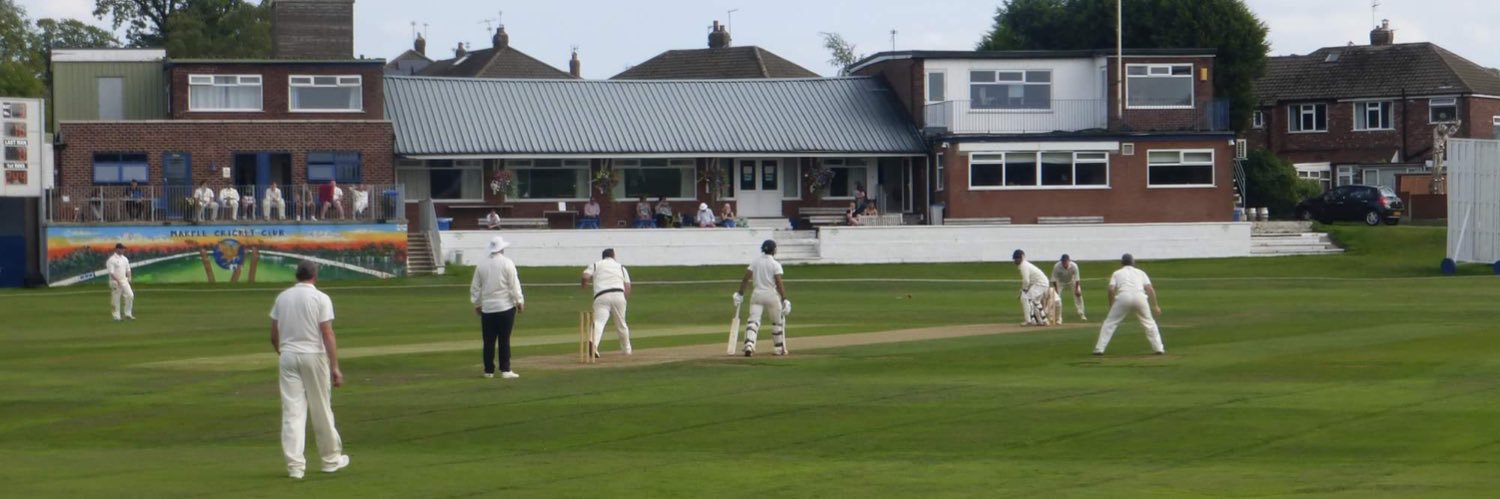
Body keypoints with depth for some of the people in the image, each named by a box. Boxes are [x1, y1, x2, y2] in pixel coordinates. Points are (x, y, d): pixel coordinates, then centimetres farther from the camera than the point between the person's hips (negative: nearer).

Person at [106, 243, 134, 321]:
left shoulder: (125, 259, 13)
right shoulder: (111, 260, -11)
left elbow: (128, 270, 20)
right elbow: (111, 272, -17)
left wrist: (129, 278, 3)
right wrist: (118, 281, -25)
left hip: (124, 281, 6)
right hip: (115, 282, -6)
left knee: (130, 295, -7)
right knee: (116, 300, -2)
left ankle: (128, 314, 2)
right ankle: (117, 317, 4)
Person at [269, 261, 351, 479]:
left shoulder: (282, 297, 7)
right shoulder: (321, 298, -6)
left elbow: (274, 336, 11)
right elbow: (328, 334, -13)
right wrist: (335, 367, -13)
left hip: (288, 355, 3)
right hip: (313, 355, -3)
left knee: (292, 411, 1)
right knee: (321, 410, 9)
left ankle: (295, 465, -5)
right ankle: (331, 459, 21)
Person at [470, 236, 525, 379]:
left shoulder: (481, 265, 5)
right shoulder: (507, 264, -6)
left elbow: (475, 288, 9)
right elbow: (514, 285, -9)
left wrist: (477, 304, 19)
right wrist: (520, 302, -2)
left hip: (487, 308, 3)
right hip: (505, 307, -3)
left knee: (489, 341, 7)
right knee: (504, 340, -2)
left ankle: (489, 371, 9)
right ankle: (505, 371, -5)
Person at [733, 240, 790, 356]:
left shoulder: (755, 262, 5)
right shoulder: (775, 264, -7)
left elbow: (745, 278, 2)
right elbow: (779, 283, -13)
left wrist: (740, 294, 9)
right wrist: (784, 300, -12)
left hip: (757, 294, 3)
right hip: (772, 294, -3)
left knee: (753, 320, -4)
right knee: (778, 322, 14)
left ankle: (749, 345, -25)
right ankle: (780, 349, 21)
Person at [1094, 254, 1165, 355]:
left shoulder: (1117, 273, 23)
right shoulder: (1140, 272, 27)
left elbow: (1111, 290, 7)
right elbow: (1150, 289, 13)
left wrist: (1111, 306, 14)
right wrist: (1155, 305, 13)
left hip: (1123, 296, -1)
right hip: (1140, 297, 1)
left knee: (1110, 323, 10)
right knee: (1149, 322, 19)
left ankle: (1099, 349, 3)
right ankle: (1158, 348, 16)